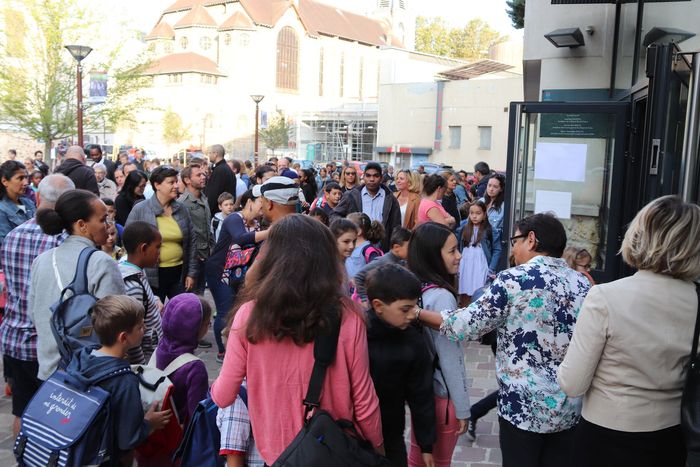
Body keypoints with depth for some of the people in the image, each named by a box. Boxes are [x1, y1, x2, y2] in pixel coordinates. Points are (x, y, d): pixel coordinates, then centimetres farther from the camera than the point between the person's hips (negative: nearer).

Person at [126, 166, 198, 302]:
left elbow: (191, 242, 8)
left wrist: (192, 273, 6)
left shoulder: (182, 209, 5)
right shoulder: (140, 210, -6)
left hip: (179, 273, 3)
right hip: (152, 276, -3)